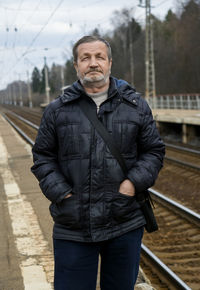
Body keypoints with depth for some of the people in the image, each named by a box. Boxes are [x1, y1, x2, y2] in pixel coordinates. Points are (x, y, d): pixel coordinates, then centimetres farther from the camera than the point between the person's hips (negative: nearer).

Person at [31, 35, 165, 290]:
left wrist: (133, 183, -8)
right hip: (72, 227, -1)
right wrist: (63, 195, -7)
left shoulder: (136, 106, 5)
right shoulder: (57, 110, 3)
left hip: (125, 223, 1)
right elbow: (42, 157, 6)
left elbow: (154, 151, 9)